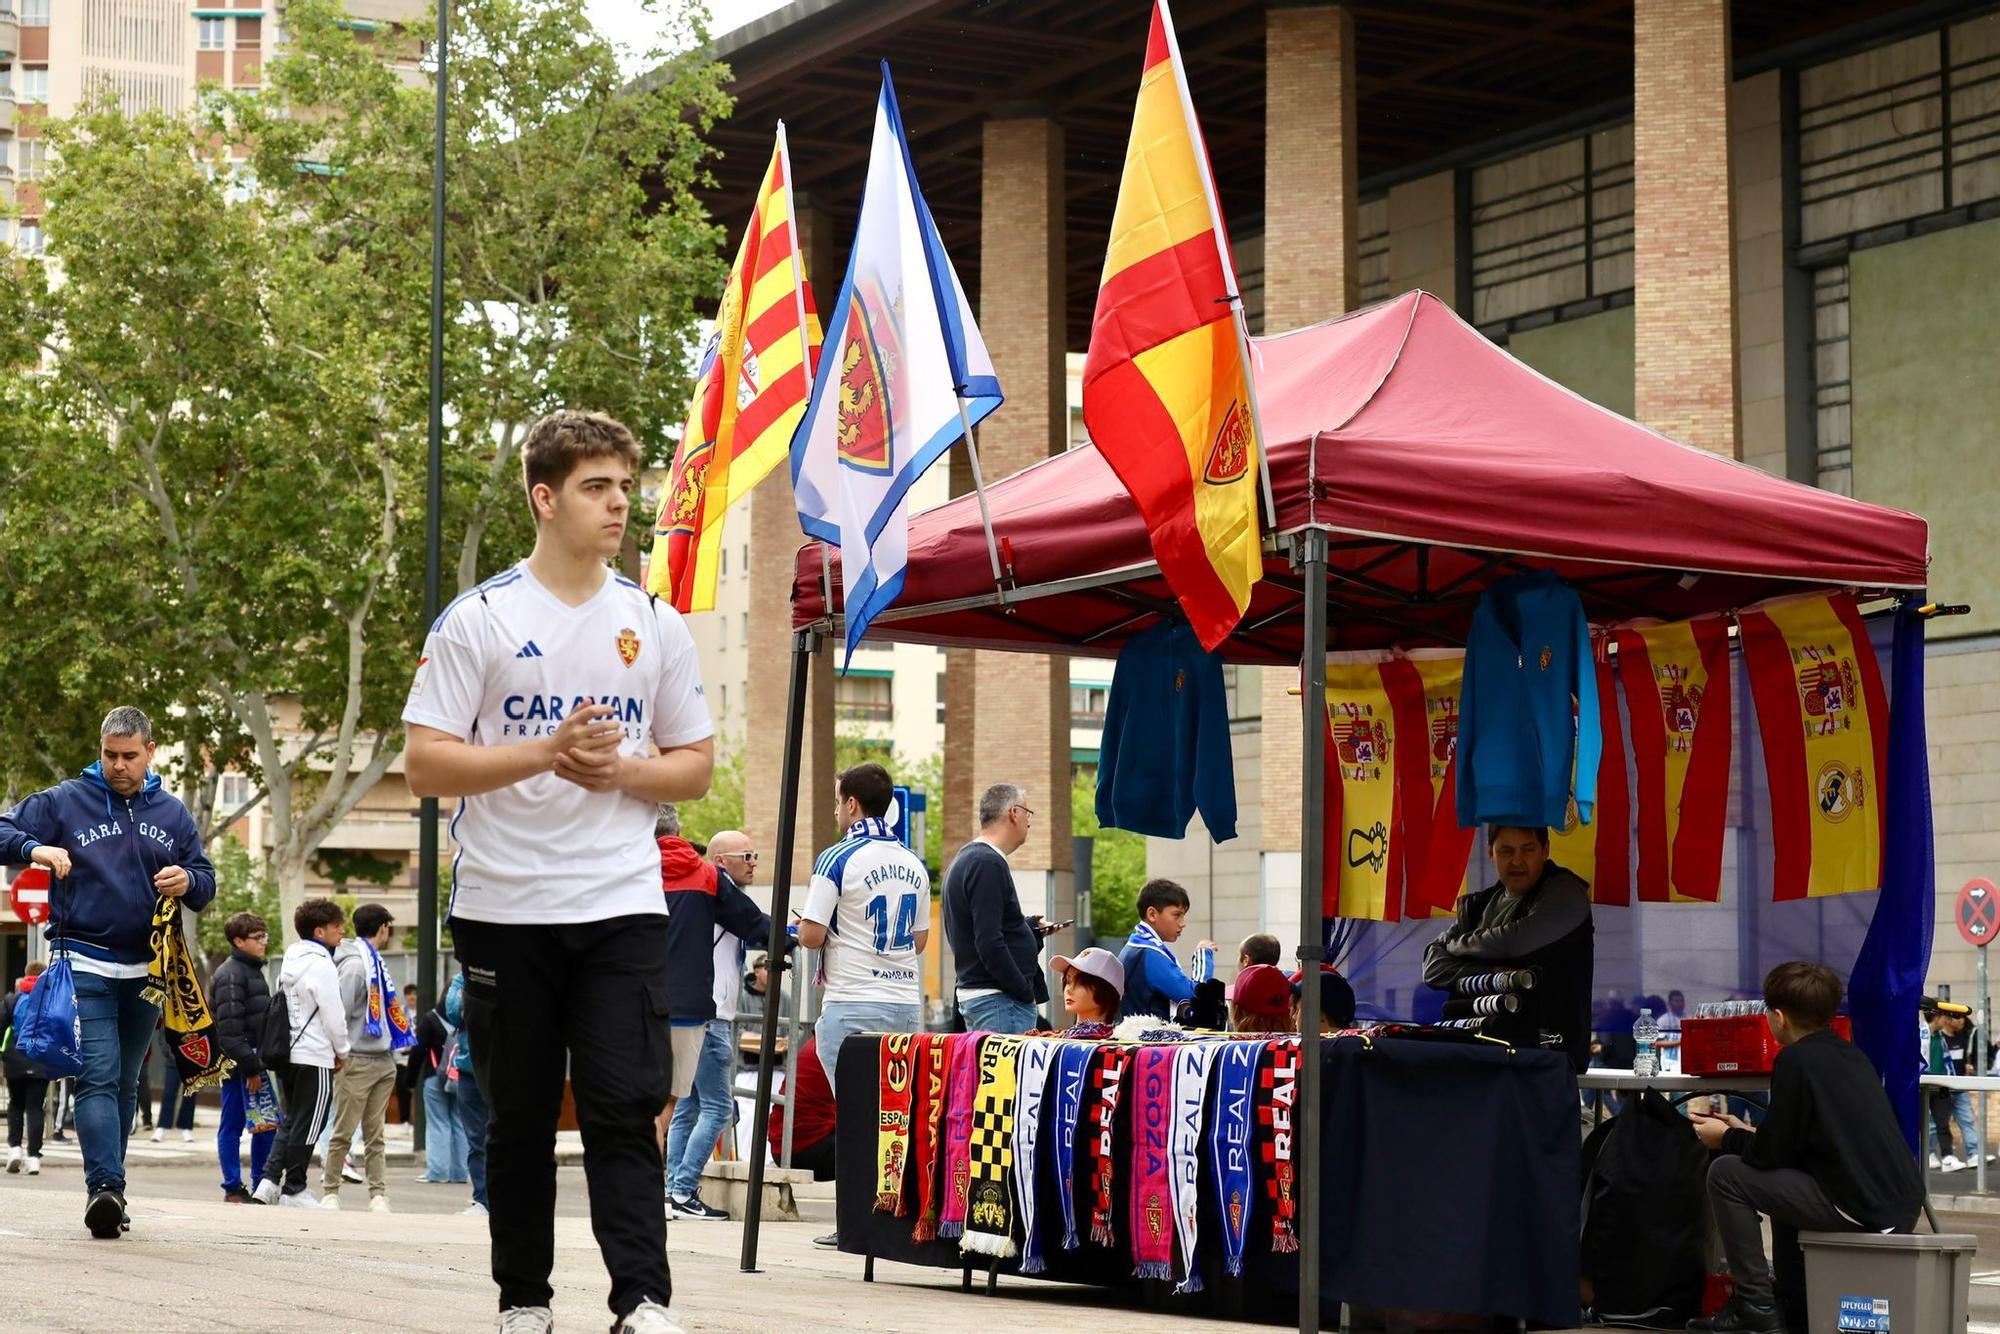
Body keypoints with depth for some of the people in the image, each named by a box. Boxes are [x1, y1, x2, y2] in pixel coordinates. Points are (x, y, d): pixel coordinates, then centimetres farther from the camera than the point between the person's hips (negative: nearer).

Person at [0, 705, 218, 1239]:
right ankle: (105, 1186, -25)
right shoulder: (64, 801, 2)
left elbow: (206, 883, 14)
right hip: (86, 967, -4)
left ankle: (107, 1190, 19)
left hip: (146, 970, 4)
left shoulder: (172, 813, 12)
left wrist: (188, 882, -10)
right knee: (98, 1076, -16)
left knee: (125, 1084, 11)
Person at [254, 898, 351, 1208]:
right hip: (315, 1058, -8)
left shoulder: (291, 963, 14)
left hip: (290, 1053, 8)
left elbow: (282, 1008, 16)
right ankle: (293, 1190, 4)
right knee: (307, 1125, 0)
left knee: (292, 1121, 15)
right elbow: (334, 1016, -15)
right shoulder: (321, 965, -13)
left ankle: (269, 1179, 6)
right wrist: (341, 1052, 1)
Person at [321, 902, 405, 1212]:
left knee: (375, 1133, 7)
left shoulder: (375, 962, 15)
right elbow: (339, 1012, -15)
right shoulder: (355, 963, -12)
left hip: (383, 1061, 8)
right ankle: (330, 1190, 6)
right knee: (344, 1132, -2)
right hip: (358, 1060, -8)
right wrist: (341, 1053, -15)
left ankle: (378, 1194, 7)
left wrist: (392, 1051, 14)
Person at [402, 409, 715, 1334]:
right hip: (505, 909, -1)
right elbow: (426, 765, -6)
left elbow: (695, 766, 12)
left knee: (624, 1109, -8)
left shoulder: (656, 625, 9)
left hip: (623, 908, 1)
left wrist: (621, 771, -8)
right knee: (520, 1118, 8)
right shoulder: (478, 621, -1)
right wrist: (546, 752, -17)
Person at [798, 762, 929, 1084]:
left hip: (853, 1007, -6)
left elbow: (811, 936, -11)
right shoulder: (915, 864, 11)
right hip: (906, 1005, 6)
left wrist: (802, 924, 10)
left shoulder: (838, 858, -9)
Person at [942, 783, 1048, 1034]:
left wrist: (1030, 926, 23)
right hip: (1001, 999, -11)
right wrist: (1026, 993, -15)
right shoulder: (988, 864, -15)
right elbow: (989, 943, -21)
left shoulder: (964, 860, 17)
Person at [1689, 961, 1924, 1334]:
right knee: (1785, 1177, 33)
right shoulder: (1848, 1052, 17)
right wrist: (1744, 1133, 32)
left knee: (1726, 1173, 2)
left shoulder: (1795, 1059, -8)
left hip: (1864, 1210, -9)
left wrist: (1726, 1138, 13)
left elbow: (1771, 1153, -6)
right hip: (1903, 1204, 9)